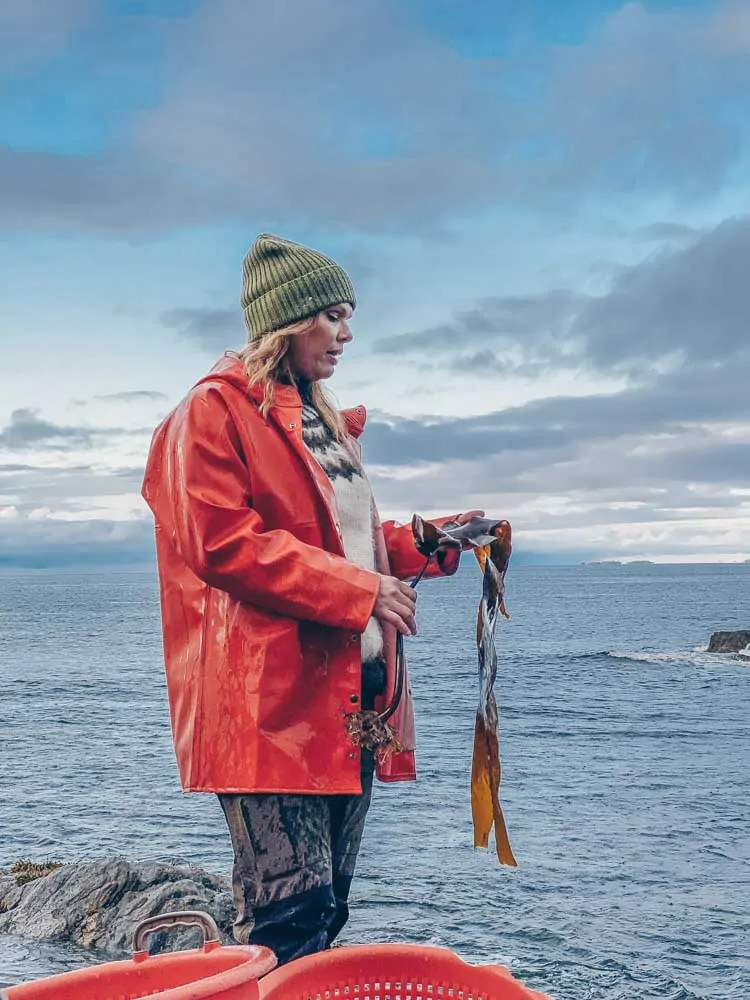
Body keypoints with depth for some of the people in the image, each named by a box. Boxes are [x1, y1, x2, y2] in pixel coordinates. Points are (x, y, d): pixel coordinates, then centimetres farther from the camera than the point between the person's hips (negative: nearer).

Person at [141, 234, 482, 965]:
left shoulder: (323, 422, 22)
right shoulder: (217, 410, -4)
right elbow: (223, 544, -15)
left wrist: (431, 542, 13)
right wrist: (357, 592, -17)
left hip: (353, 689, 9)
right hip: (272, 698, -9)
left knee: (328, 908, 13)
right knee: (290, 918, -9)